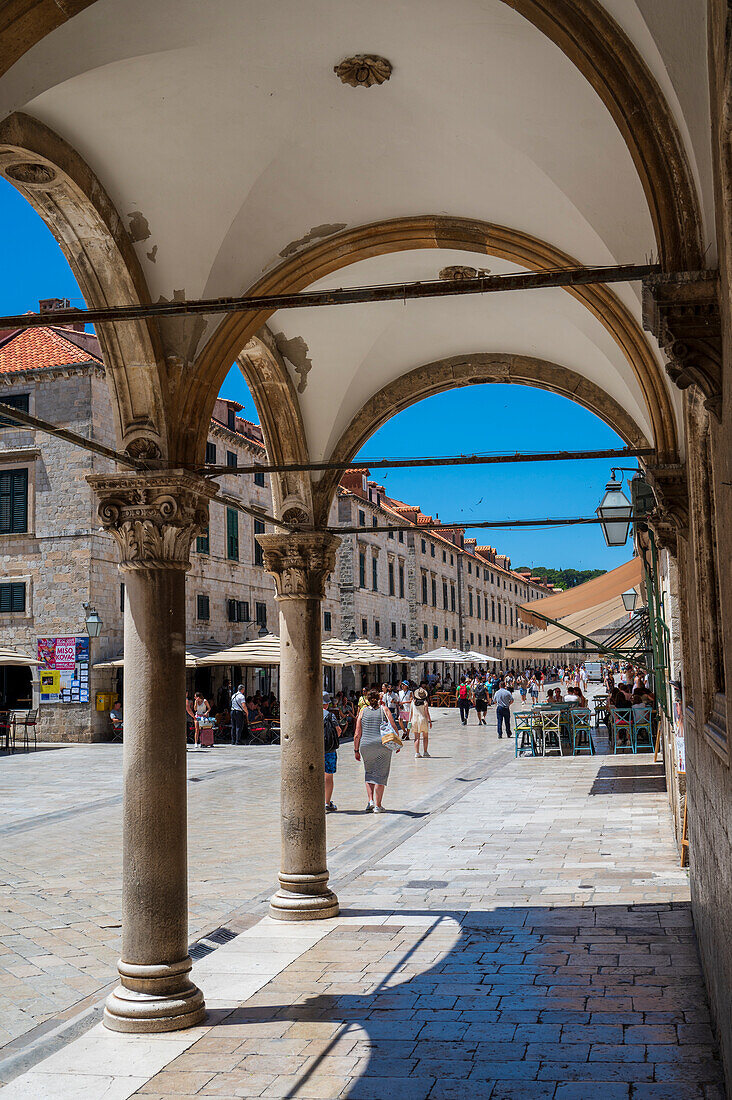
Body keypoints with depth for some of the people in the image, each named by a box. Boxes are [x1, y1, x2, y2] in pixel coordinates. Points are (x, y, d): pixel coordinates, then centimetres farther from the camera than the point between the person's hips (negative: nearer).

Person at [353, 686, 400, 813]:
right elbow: (393, 728, -2)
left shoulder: (363, 712, 5)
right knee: (380, 775, 5)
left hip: (366, 746, 1)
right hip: (383, 745, -1)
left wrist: (356, 750, 11)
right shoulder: (384, 709, 3)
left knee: (369, 774, 19)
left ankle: (370, 801, 6)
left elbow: (357, 734, 4)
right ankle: (378, 806, 4)